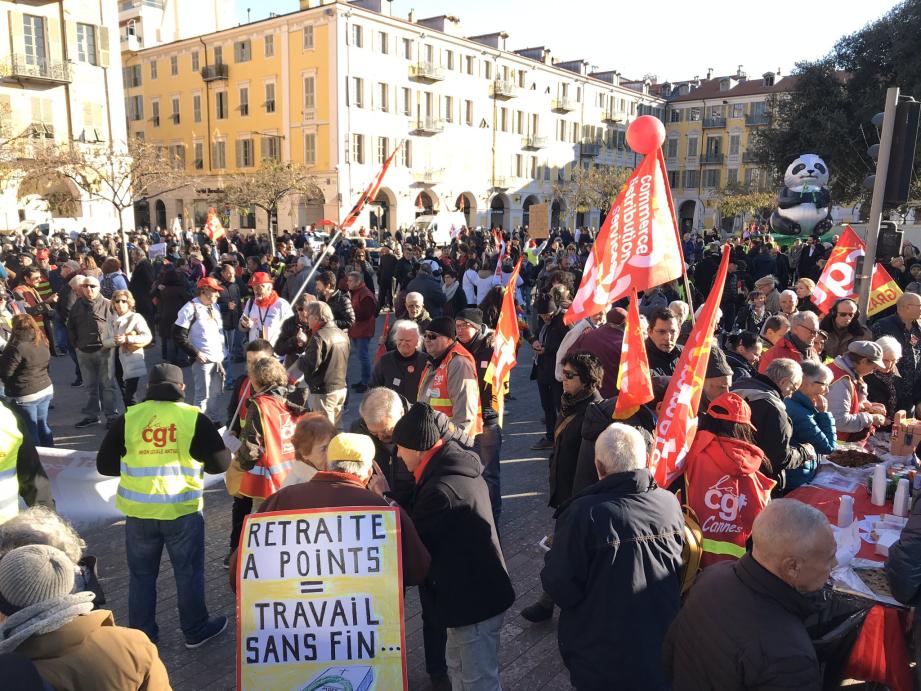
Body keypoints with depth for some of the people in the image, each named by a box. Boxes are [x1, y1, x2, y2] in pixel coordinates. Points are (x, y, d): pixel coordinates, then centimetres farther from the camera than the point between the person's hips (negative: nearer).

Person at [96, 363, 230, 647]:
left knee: (141, 573, 18)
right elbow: (221, 463, -6)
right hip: (183, 509, -2)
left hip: (139, 510, 2)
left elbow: (105, 464, 3)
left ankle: (142, 635, 29)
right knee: (189, 571, 13)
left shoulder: (129, 418, -3)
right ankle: (195, 630, 26)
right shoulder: (193, 417, -8)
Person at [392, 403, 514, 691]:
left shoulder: (441, 489, -30)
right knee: (458, 667, 26)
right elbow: (425, 522, 7)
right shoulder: (459, 464, 1)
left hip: (474, 598, -10)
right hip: (472, 590, 10)